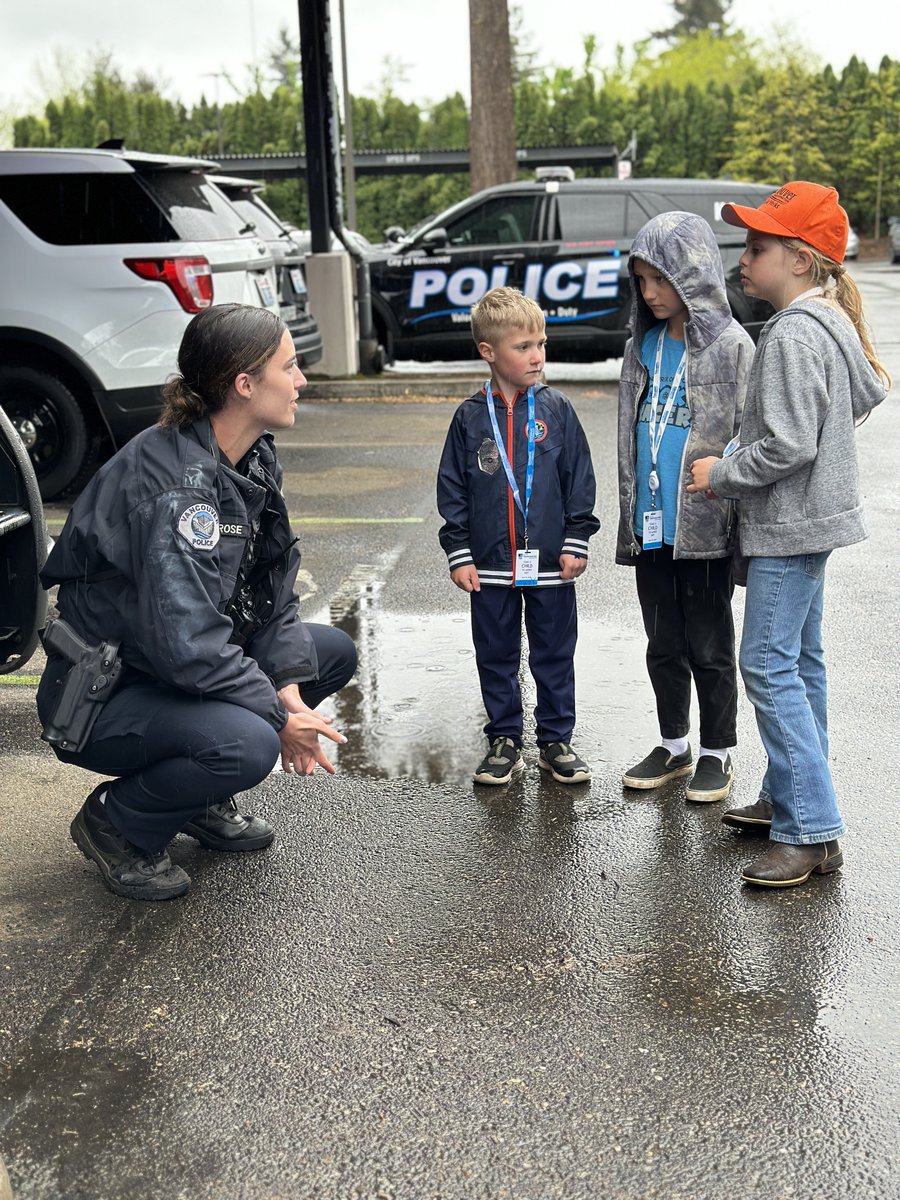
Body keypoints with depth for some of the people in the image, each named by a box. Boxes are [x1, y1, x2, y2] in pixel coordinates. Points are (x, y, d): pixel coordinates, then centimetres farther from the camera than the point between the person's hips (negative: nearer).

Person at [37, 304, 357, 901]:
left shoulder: (256, 457, 0)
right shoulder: (173, 481, -29)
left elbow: (273, 587, 3)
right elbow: (185, 643, -32)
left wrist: (289, 687, -11)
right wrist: (279, 718, -22)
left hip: (189, 669, 9)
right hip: (100, 696, -9)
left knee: (334, 652, 6)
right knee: (246, 742, -33)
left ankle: (202, 799, 15)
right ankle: (116, 822, -2)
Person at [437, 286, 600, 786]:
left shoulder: (556, 410, -1)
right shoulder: (470, 417, -1)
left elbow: (580, 480, 2)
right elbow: (452, 490, 3)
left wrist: (576, 542, -2)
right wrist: (459, 553, -2)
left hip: (550, 563, 0)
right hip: (490, 564, 1)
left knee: (554, 656, 9)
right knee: (496, 657, 10)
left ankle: (556, 740, 23)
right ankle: (505, 741, 24)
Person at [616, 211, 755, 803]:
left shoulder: (732, 347, -8)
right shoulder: (643, 347, 9)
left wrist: (740, 526, -11)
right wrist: (629, 519, 14)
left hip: (704, 528, -5)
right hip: (650, 527, 5)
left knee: (710, 647, 7)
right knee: (664, 646, 15)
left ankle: (717, 752, 22)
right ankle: (674, 745, 30)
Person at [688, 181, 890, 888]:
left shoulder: (793, 335, -20)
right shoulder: (828, 321, 12)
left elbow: (789, 445, -26)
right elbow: (869, 394, 21)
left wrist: (720, 475, -11)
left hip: (790, 523, -11)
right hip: (811, 518, 11)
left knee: (769, 664, -10)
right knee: (799, 659, 16)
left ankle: (813, 832, -7)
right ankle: (789, 799, 27)